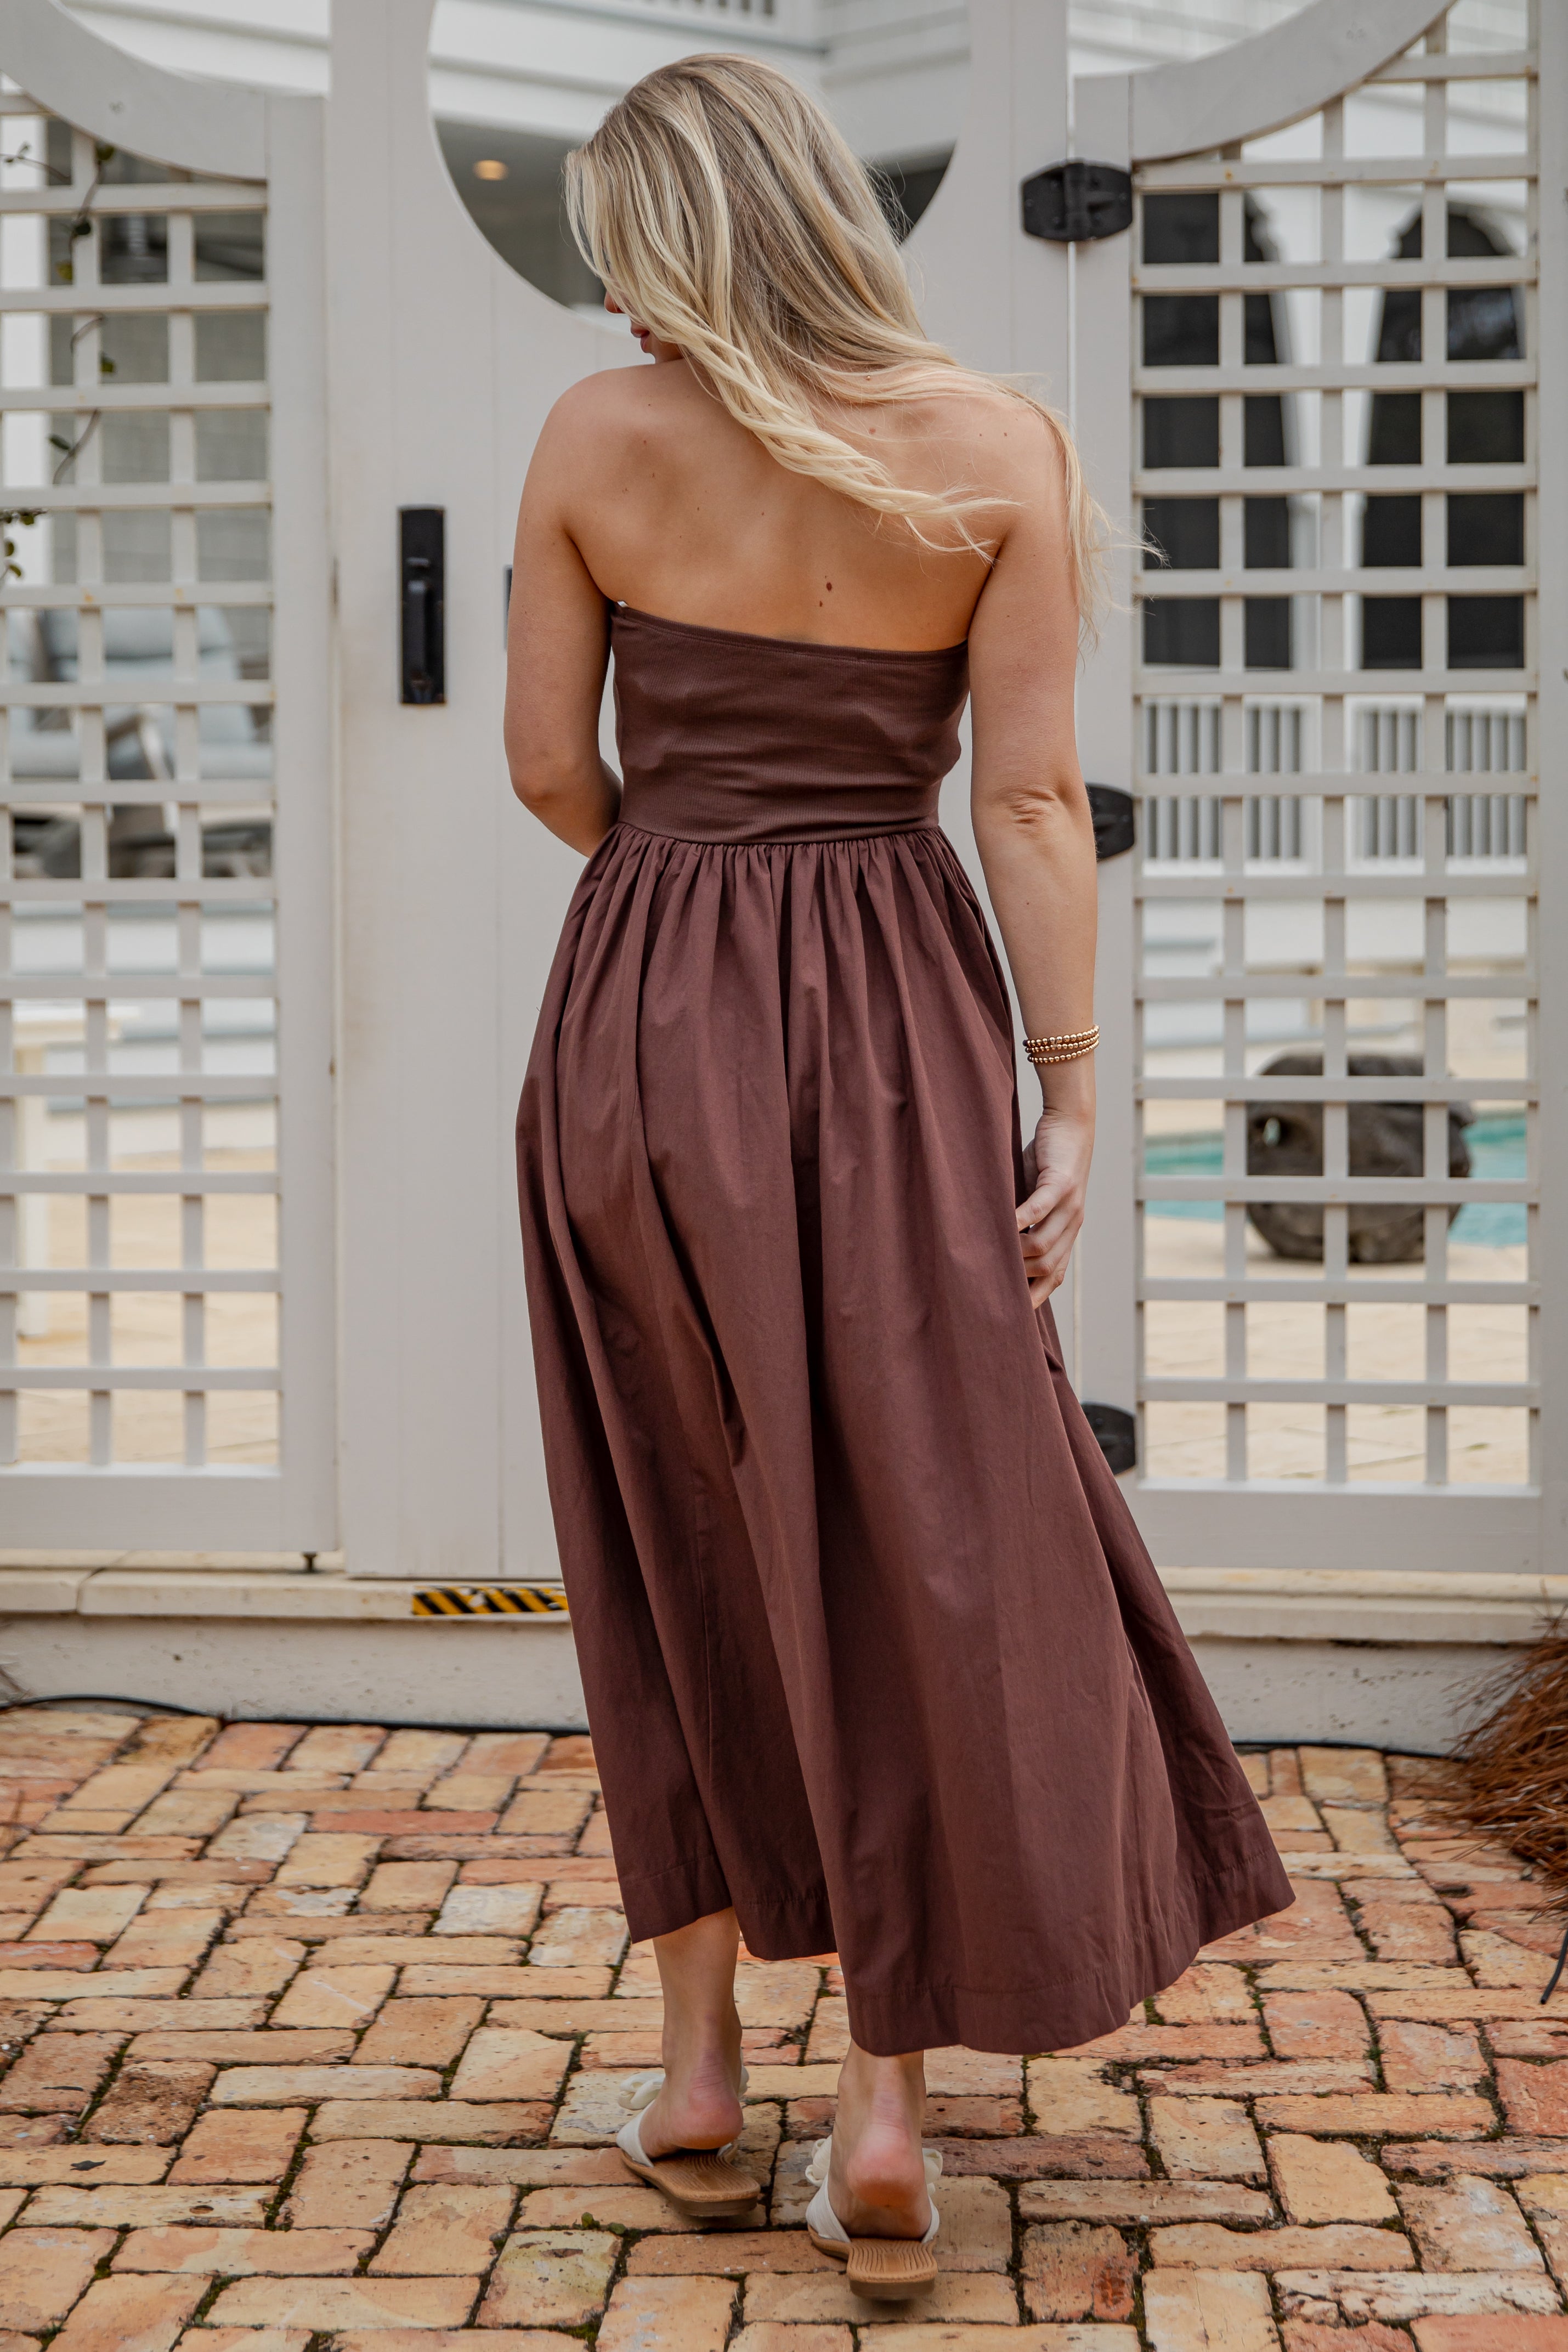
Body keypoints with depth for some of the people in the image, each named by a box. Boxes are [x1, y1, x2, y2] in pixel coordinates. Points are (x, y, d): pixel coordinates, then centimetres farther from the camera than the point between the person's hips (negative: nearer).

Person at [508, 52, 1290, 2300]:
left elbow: (550, 762, 1)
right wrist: (1074, 1094, -6)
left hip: (641, 1016, 1)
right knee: (929, 1548, 7)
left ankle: (699, 2065, 20)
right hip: (898, 1018, -1)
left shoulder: (596, 438, -4)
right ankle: (888, 2110, 5)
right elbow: (1032, 797, -8)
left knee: (684, 1543, 14)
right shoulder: (999, 444, -5)